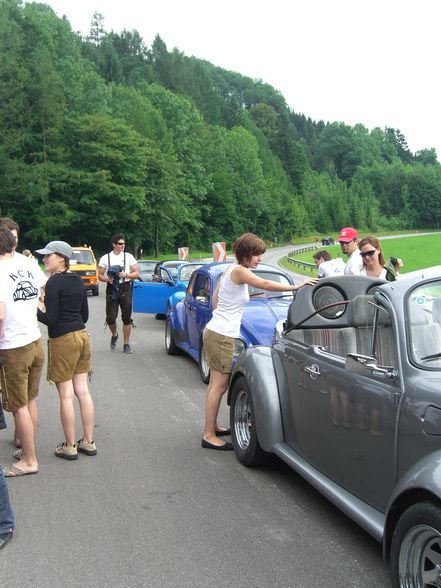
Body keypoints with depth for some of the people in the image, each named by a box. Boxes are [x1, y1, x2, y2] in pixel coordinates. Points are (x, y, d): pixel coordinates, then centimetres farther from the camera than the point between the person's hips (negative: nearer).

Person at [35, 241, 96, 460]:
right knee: (83, 391, 11)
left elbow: (50, 319, -16)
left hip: (62, 341, -8)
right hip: (82, 336, 8)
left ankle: (69, 446, 9)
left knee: (66, 395, 1)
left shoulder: (54, 282, -14)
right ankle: (88, 442, 17)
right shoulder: (78, 281, 9)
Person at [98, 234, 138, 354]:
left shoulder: (129, 256, 7)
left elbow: (136, 273, 6)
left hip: (125, 289, 0)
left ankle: (126, 344, 10)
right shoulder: (105, 258, 6)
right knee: (110, 318, -3)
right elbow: (100, 276, 7)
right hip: (111, 289, 0)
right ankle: (114, 334, 28)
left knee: (127, 318, 1)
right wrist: (107, 279, -14)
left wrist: (126, 275, -12)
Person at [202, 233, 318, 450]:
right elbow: (266, 284, -25)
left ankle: (212, 427, 26)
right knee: (219, 386, -5)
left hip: (214, 331, 10)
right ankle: (209, 436, 0)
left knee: (216, 384, 16)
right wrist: (295, 287, -24)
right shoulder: (240, 271, -15)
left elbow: (215, 298, 20)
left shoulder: (231, 269, 13)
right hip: (222, 336, -10)